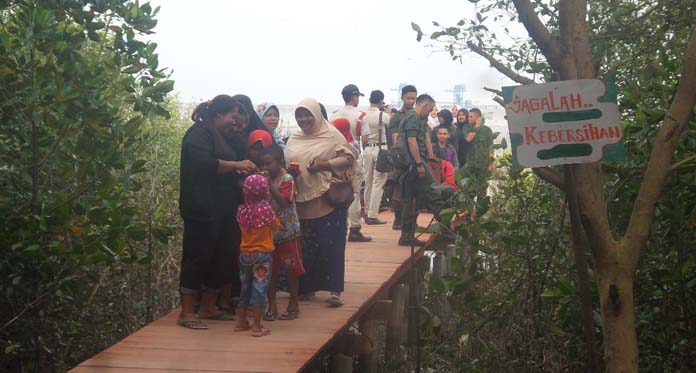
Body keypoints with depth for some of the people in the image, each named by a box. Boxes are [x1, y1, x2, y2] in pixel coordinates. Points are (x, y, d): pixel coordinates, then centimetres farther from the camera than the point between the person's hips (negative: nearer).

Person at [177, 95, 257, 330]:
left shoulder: (221, 137, 22)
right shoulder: (199, 133, -7)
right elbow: (203, 163, -23)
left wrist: (244, 170, 16)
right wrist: (235, 165, -20)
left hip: (222, 209, 10)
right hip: (202, 209, -9)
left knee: (221, 257, 10)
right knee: (198, 257, -7)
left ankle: (208, 307, 20)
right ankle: (187, 312, -3)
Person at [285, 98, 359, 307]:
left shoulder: (331, 135, 0)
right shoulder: (294, 140, 15)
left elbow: (348, 158, -5)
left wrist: (325, 164, -17)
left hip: (328, 199, -5)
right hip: (302, 200, 5)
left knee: (330, 244, -8)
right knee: (305, 245, 7)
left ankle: (334, 289, -5)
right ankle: (307, 286, 20)